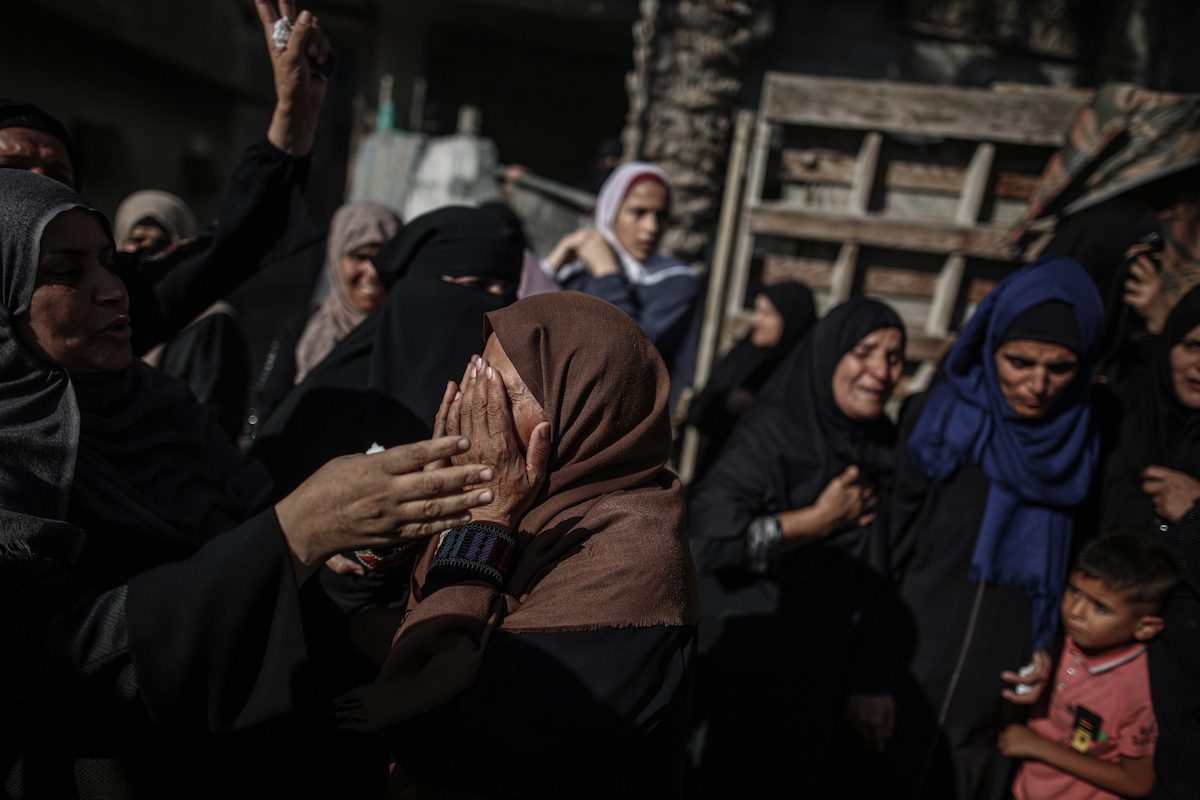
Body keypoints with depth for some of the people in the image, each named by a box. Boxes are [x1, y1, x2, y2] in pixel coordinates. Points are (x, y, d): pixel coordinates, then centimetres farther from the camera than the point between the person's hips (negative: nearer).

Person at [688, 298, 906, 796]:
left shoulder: (882, 445, 2)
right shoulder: (774, 431, -17)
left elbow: (875, 568, 11)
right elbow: (710, 533, -29)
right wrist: (821, 519, -23)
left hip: (820, 666, 6)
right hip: (742, 661, -6)